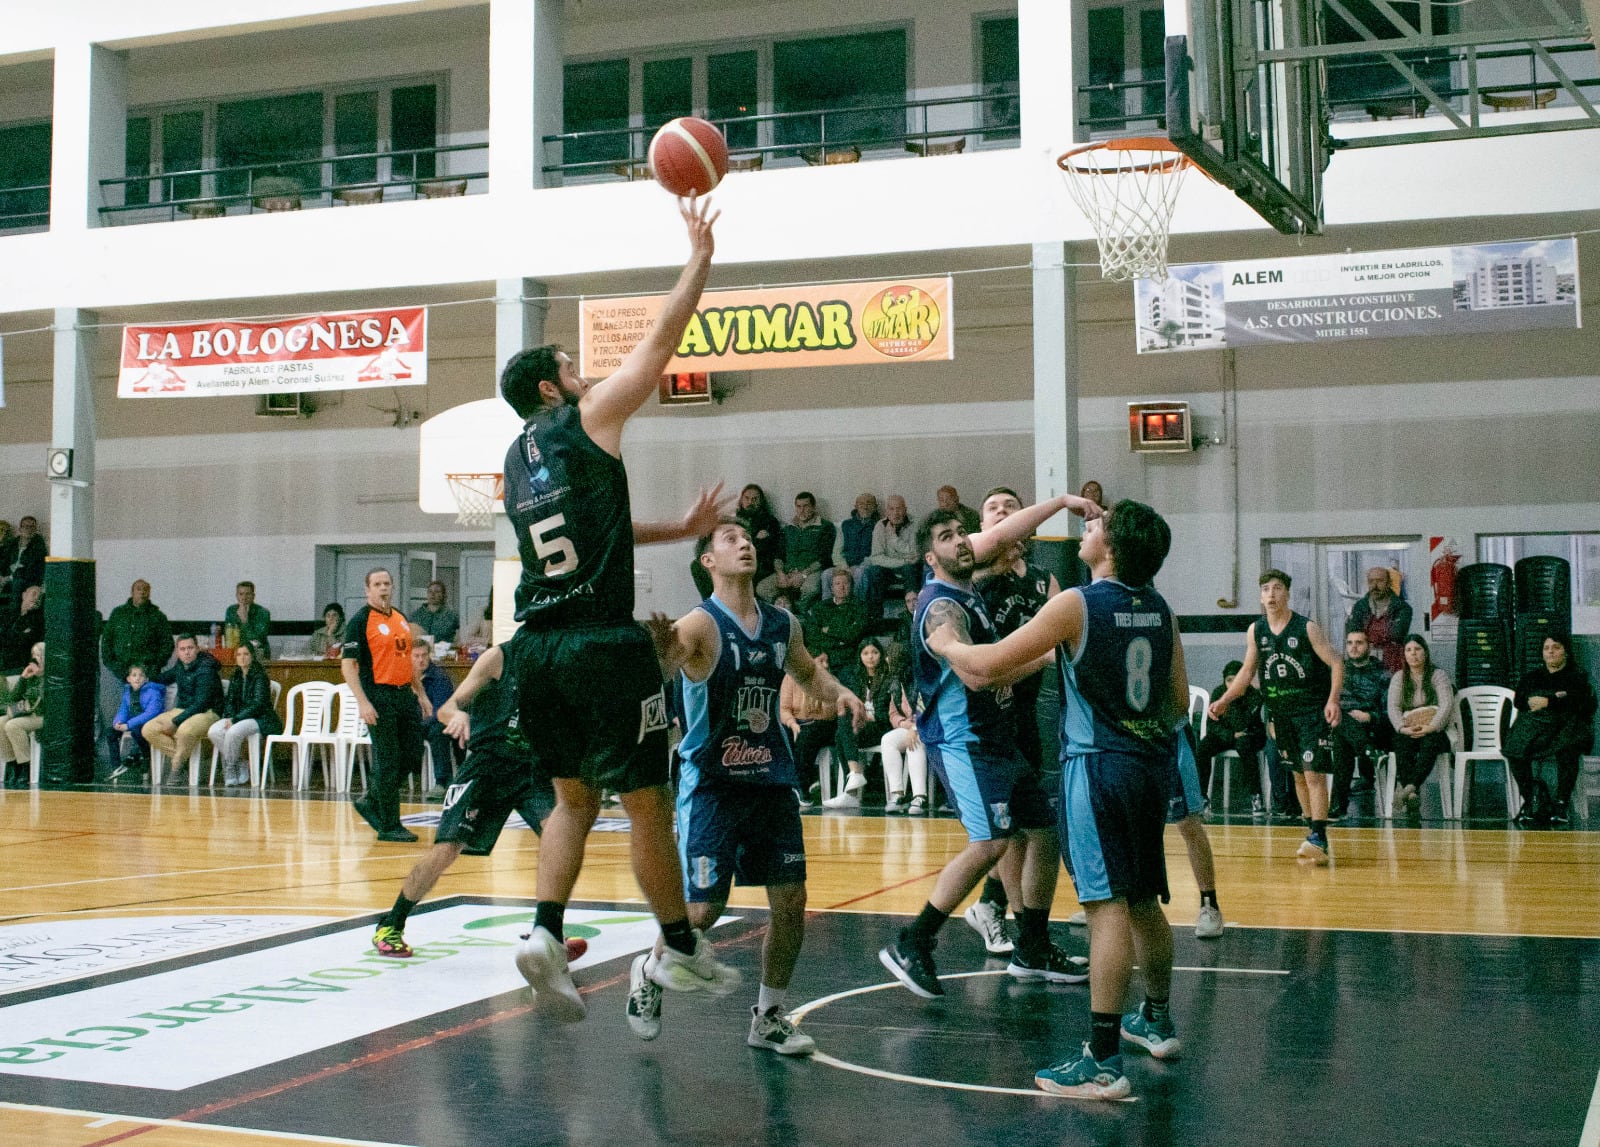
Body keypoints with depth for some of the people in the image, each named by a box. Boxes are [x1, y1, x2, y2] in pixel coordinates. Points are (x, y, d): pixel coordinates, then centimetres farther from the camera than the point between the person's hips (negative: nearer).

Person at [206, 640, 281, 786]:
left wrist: (235, 719, -22)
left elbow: (257, 704, -17)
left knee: (233, 732, -35)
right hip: (239, 718, 7)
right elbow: (230, 701, 13)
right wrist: (231, 718, -9)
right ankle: (241, 766, -9)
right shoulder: (236, 677, 13)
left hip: (260, 719, -7)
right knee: (214, 732, -21)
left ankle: (230, 769, -12)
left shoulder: (259, 676, -8)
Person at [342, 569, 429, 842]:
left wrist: (421, 694, 21)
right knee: (387, 761, -3)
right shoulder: (360, 620, -8)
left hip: (405, 694, 7)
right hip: (379, 697, -7)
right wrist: (362, 702, -21)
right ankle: (389, 826, 6)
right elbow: (347, 665, -13)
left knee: (412, 757, 7)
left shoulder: (401, 618, 14)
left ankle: (371, 801, 25)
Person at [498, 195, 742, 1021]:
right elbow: (661, 342, 2)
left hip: (540, 647, 7)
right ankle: (682, 951, 16)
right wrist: (700, 258, 12)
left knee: (575, 799, 17)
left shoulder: (517, 462, 18)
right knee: (648, 804, 5)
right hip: (605, 644, -7)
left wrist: (681, 529, 34)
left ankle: (545, 931, 0)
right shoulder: (588, 419, -1)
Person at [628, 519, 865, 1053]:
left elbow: (808, 673, 25)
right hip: (711, 782, -5)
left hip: (771, 779, 5)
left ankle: (768, 1017, 19)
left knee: (791, 900, 2)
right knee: (702, 909, -6)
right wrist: (660, 650, -53)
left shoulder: (784, 625, 6)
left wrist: (839, 693, 4)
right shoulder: (700, 624, -12)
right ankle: (649, 972, 25)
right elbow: (661, 669, -30)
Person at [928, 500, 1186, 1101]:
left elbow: (989, 663, -11)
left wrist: (947, 644, 7)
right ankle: (1156, 1021, 36)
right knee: (1144, 901, 21)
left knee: (1107, 904, -10)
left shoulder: (1077, 604, -12)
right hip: (1151, 762, 7)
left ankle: (1103, 1062, -11)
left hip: (1097, 764, -7)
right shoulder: (1160, 609, 8)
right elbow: (1179, 702, 13)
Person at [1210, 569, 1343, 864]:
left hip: (1313, 710, -5)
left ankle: (1319, 838, -14)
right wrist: (1224, 700, 2)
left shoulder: (1307, 628, -12)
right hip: (1280, 713, 5)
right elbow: (1247, 671, 12)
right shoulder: (1255, 631, 1)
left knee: (1314, 773, -12)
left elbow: (1336, 663, -11)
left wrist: (1333, 700, -24)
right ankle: (1314, 831, 20)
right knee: (1298, 774, 11)